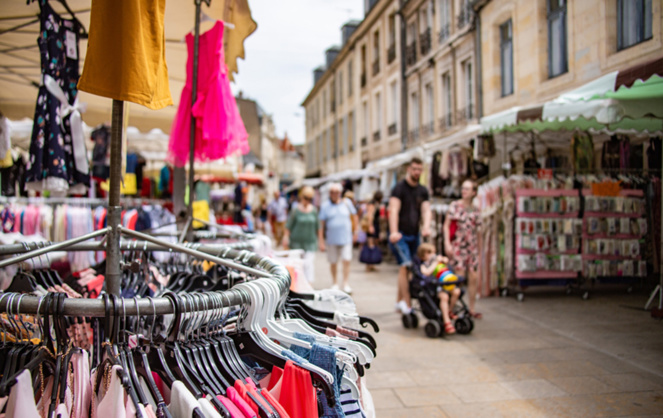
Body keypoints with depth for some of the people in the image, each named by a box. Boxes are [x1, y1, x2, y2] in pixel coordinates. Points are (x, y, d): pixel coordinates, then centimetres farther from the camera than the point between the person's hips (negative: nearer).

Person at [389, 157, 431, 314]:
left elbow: (426, 210, 0)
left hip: (414, 234, 6)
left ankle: (399, 301, 21)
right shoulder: (400, 187, -6)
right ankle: (407, 305, -17)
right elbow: (394, 210, -18)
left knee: (407, 268, 10)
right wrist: (394, 232, -30)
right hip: (399, 234, -6)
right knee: (405, 265, -16)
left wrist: (426, 227, -20)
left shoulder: (423, 191, 12)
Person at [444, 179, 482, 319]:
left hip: (472, 248, 4)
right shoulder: (455, 205, 0)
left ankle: (471, 309, 15)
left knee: (474, 278, 3)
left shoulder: (475, 210, 11)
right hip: (458, 246, -4)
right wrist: (447, 243, -12)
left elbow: (477, 231, 17)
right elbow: (446, 225, -2)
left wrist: (478, 249, 16)